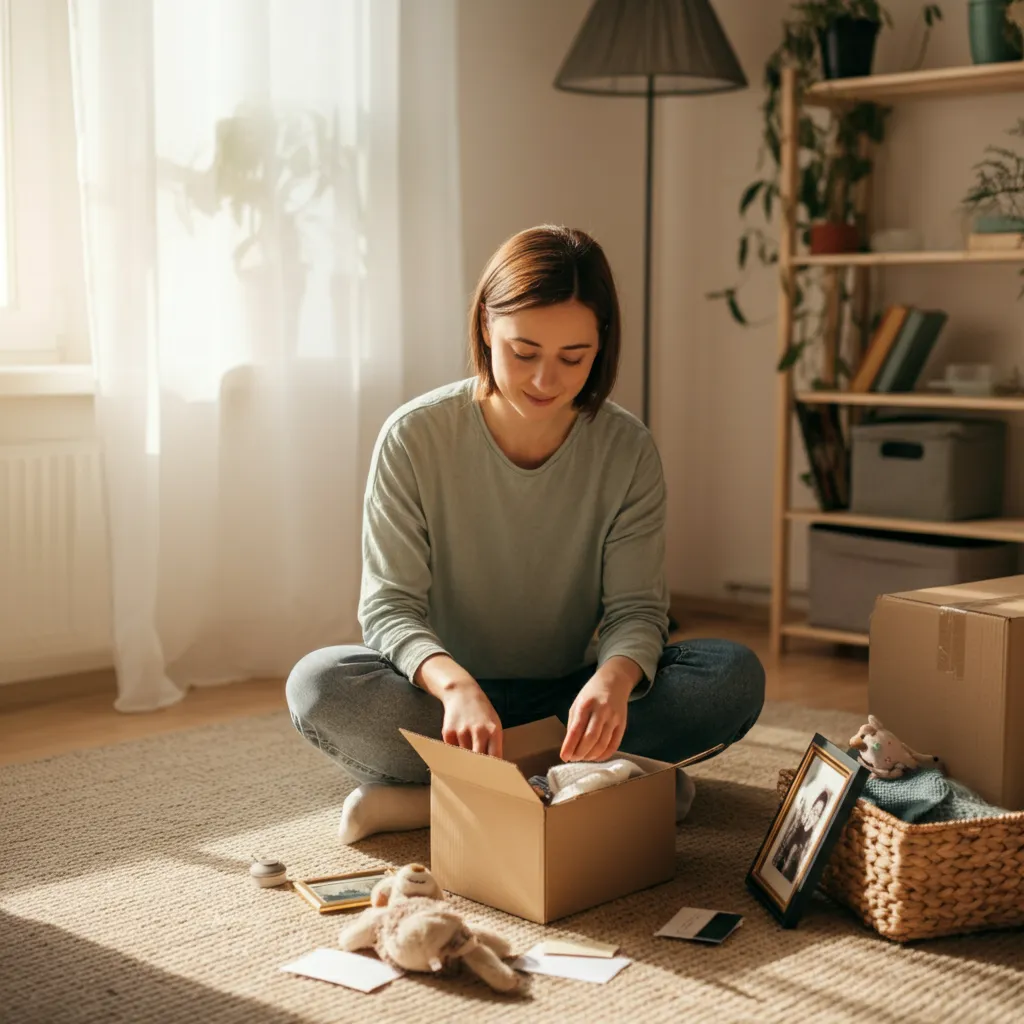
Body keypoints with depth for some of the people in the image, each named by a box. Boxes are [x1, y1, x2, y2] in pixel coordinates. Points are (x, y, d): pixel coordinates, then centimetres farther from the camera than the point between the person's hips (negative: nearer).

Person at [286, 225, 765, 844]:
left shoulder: (628, 451, -8)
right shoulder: (415, 438, -13)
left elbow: (636, 606, -9)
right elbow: (389, 605, -15)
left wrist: (614, 678, -34)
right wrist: (452, 682, -37)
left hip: (570, 699, 2)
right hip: (449, 695, -1)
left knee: (736, 677, -24)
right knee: (320, 684, -31)